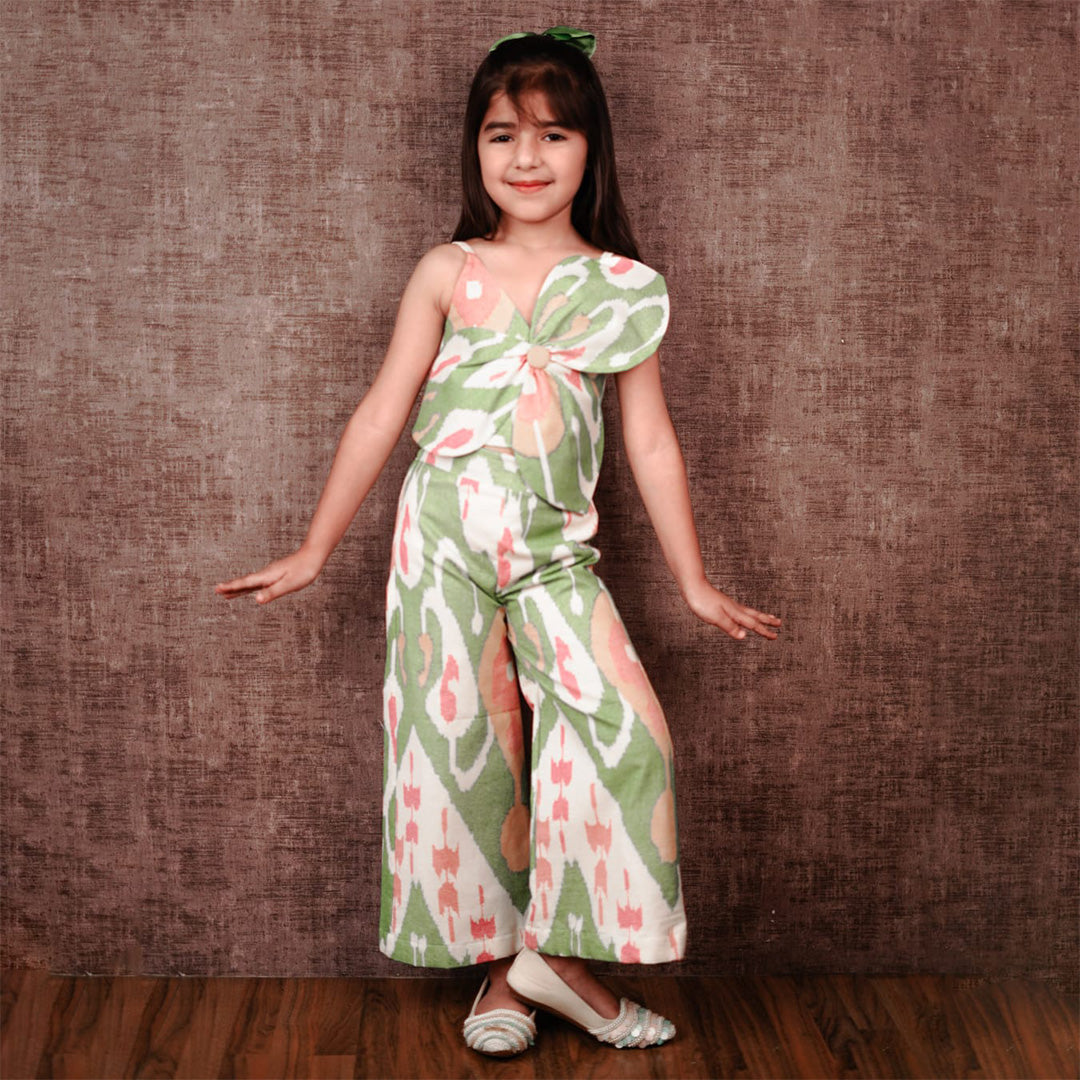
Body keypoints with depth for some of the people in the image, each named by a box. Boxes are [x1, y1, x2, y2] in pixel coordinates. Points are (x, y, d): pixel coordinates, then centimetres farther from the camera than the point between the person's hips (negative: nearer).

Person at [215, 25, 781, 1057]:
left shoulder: (625, 286, 5)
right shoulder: (448, 273, 3)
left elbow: (650, 443, 10)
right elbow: (380, 415, 7)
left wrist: (696, 585, 12)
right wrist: (312, 553, 8)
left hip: (557, 549, 1)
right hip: (445, 535, -1)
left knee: (624, 729, -13)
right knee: (466, 743, 2)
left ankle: (551, 953, 1)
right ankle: (500, 968, 18)